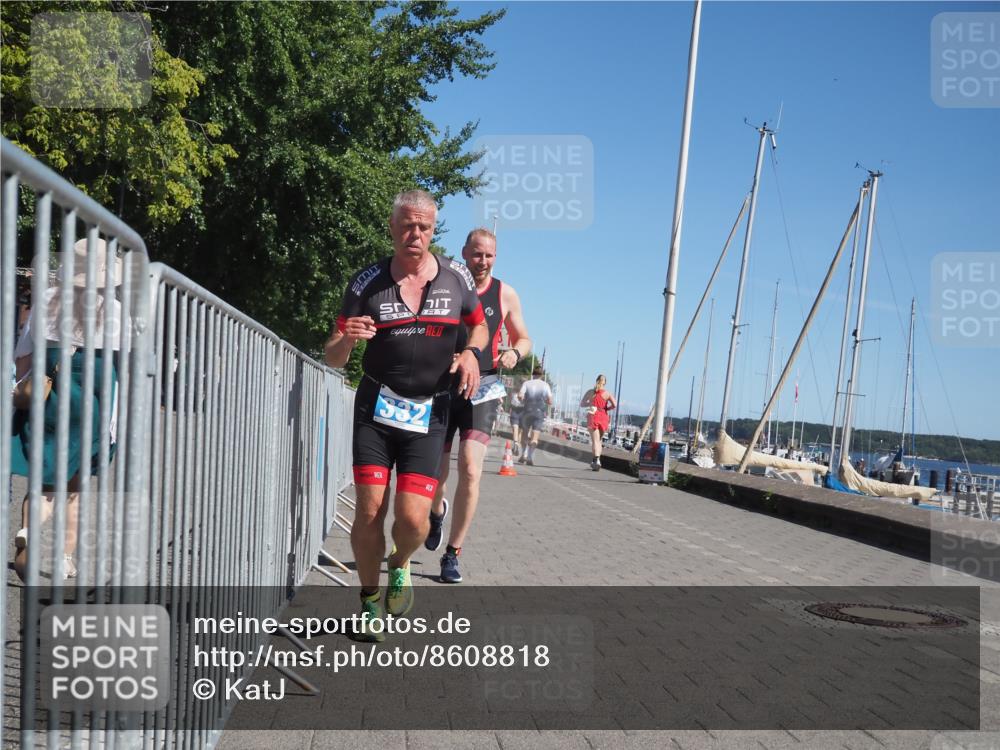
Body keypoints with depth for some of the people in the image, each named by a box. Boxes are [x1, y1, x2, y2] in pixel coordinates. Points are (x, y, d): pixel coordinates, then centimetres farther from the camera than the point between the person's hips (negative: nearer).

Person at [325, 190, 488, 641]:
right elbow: (333, 357, -1)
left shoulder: (456, 278, 0)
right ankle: (370, 601, 18)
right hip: (375, 409, 0)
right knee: (370, 511, -6)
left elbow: (478, 325, 19)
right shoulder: (367, 283, -3)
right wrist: (347, 339, -25)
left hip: (428, 416, 0)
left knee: (412, 519, -10)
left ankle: (400, 565, 26)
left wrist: (471, 353, -4)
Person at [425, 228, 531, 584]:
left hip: (483, 391, 0)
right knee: (435, 473, 9)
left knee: (470, 470, -15)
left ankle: (452, 554, -1)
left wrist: (515, 353, -8)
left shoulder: (505, 294, 4)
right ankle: (437, 512, 47)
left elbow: (523, 338, 15)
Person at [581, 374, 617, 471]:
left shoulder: (590, 392, 1)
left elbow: (582, 404, 4)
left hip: (593, 417, -1)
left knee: (595, 440, -7)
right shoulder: (607, 393, -1)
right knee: (599, 440, 17)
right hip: (603, 418, 1)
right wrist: (606, 409, 5)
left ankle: (597, 460, -27)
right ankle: (596, 461, 22)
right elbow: (614, 404, -12)